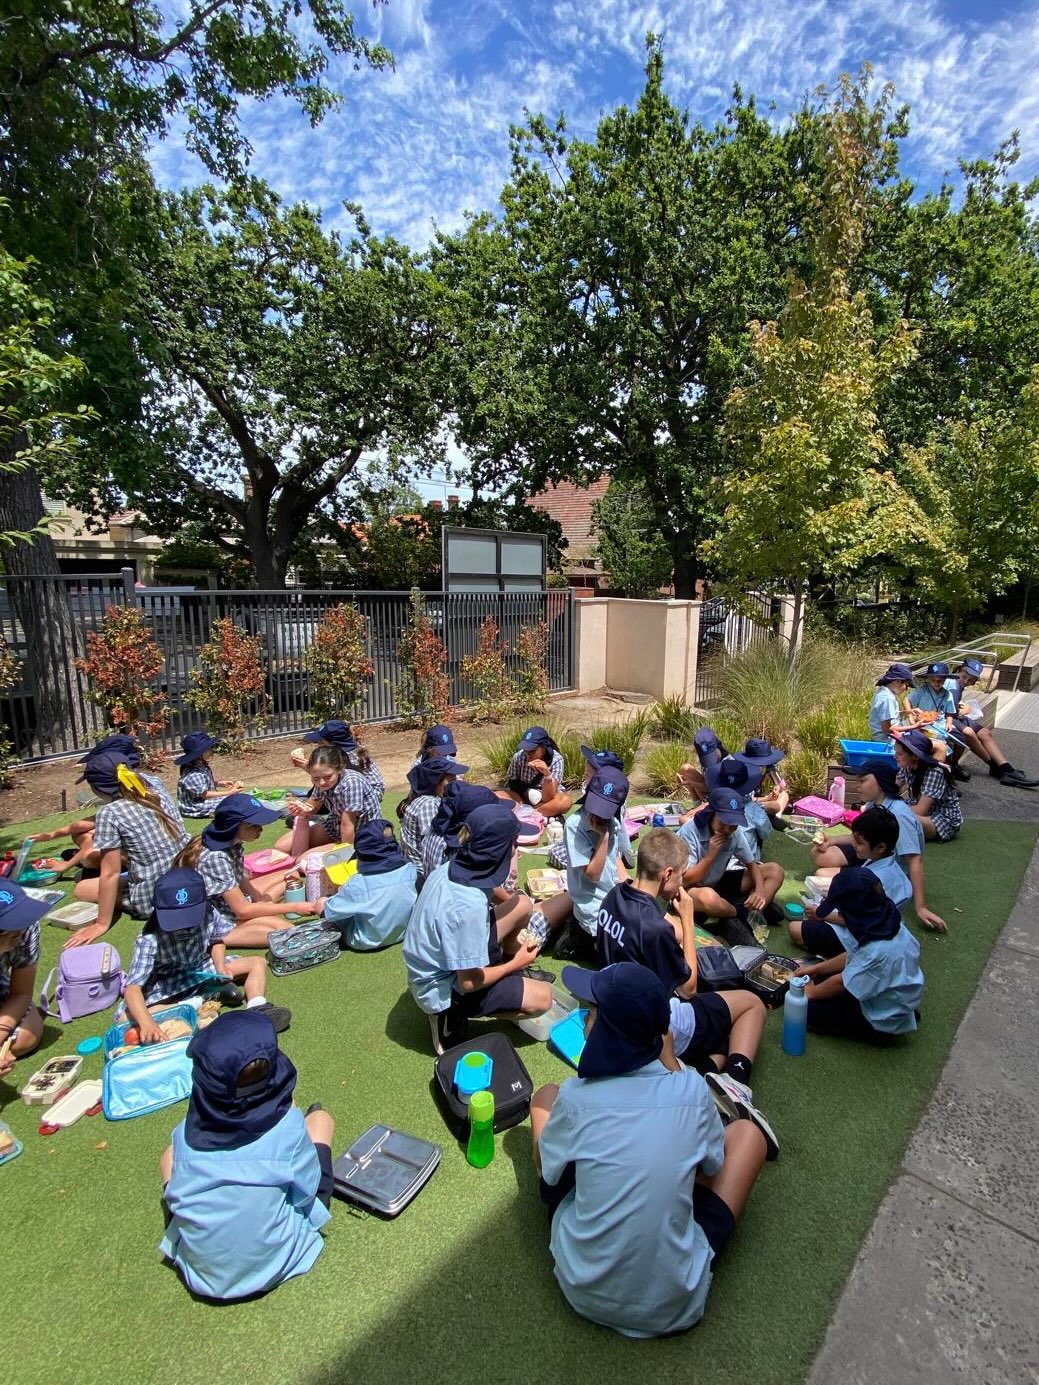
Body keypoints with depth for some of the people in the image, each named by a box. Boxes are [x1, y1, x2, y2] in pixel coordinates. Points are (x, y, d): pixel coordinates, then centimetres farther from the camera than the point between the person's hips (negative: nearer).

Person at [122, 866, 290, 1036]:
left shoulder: (208, 914, -21)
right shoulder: (150, 940, -30)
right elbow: (133, 987, -36)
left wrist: (221, 967, -17)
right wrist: (146, 1023, -52)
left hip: (204, 967, 3)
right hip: (167, 984, -3)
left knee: (258, 963, -9)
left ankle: (258, 1010, -32)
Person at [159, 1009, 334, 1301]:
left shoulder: (186, 1134, -20)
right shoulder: (288, 1125, -25)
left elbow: (175, 1196, -2)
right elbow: (307, 1192, -9)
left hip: (201, 1275, 2)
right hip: (276, 1263, -1)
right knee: (319, 1119, 8)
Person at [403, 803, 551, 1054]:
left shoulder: (451, 867, -13)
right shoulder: (468, 907, -37)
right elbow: (468, 983, -25)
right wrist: (515, 963, -11)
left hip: (438, 964, 8)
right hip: (444, 989, -8)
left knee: (522, 905, 3)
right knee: (543, 997, -4)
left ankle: (512, 974, 25)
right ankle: (452, 1013, 2)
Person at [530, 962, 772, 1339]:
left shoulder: (575, 1098, -19)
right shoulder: (691, 1089, -16)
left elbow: (545, 1169, 2)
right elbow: (713, 1165, 6)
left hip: (583, 1291, 0)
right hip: (674, 1303, 0)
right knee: (746, 1131, 12)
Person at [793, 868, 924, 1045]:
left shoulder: (879, 951, -37)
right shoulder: (885, 923, -12)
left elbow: (841, 983, -22)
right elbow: (853, 957, 5)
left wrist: (812, 992, -4)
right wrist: (816, 968, 7)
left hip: (883, 1022, -8)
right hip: (880, 995, 8)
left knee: (806, 1008, -8)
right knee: (819, 977, 12)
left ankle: (877, 1032, 2)